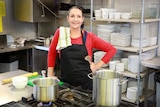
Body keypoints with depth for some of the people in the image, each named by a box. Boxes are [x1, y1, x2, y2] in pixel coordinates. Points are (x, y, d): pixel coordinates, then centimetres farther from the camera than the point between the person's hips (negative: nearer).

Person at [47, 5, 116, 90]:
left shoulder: (89, 37, -4)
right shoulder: (60, 33, -1)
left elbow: (112, 49, 0)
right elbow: (51, 53, 9)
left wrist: (98, 66, -4)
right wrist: (50, 74, 6)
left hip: (86, 83, 0)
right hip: (66, 83, 1)